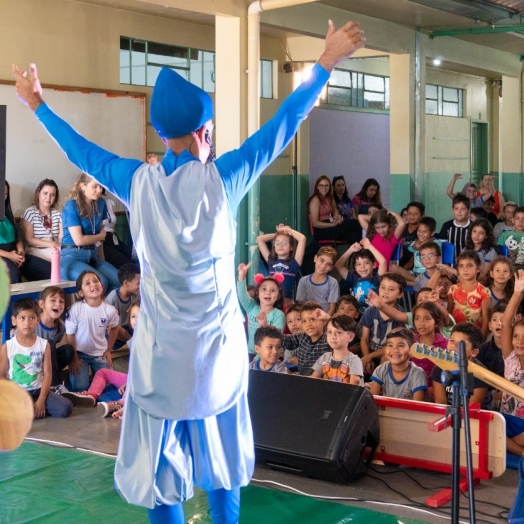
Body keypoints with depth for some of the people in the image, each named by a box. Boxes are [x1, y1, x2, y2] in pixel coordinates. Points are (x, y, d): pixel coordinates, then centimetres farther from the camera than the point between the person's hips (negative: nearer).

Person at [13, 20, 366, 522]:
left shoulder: (139, 181, -8)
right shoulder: (220, 179, -12)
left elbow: (82, 151, 8)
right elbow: (284, 124, -7)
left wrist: (37, 105, 24)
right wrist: (326, 62, 1)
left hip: (160, 347, 1)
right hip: (216, 344, 0)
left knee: (158, 460, 10)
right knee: (220, 459, 15)